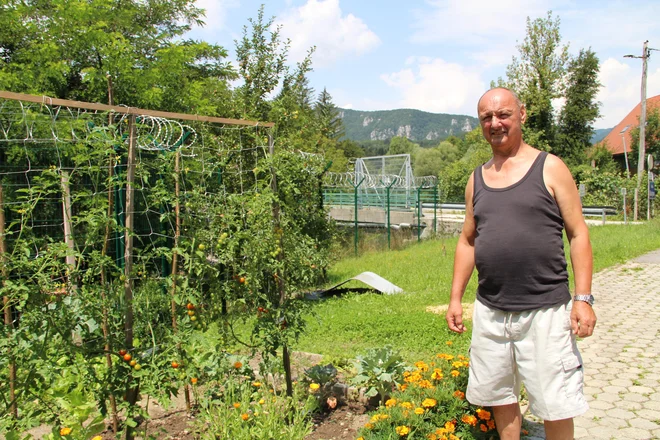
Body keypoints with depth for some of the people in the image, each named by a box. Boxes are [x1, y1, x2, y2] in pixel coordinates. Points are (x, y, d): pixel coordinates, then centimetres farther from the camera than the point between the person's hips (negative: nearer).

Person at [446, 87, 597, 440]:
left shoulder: (550, 169, -2)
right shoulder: (477, 179, 10)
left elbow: (578, 235, -3)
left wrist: (583, 298, -10)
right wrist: (455, 297, 10)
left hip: (544, 310, -4)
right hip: (490, 311, 4)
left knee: (555, 404, 4)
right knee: (499, 396, 15)